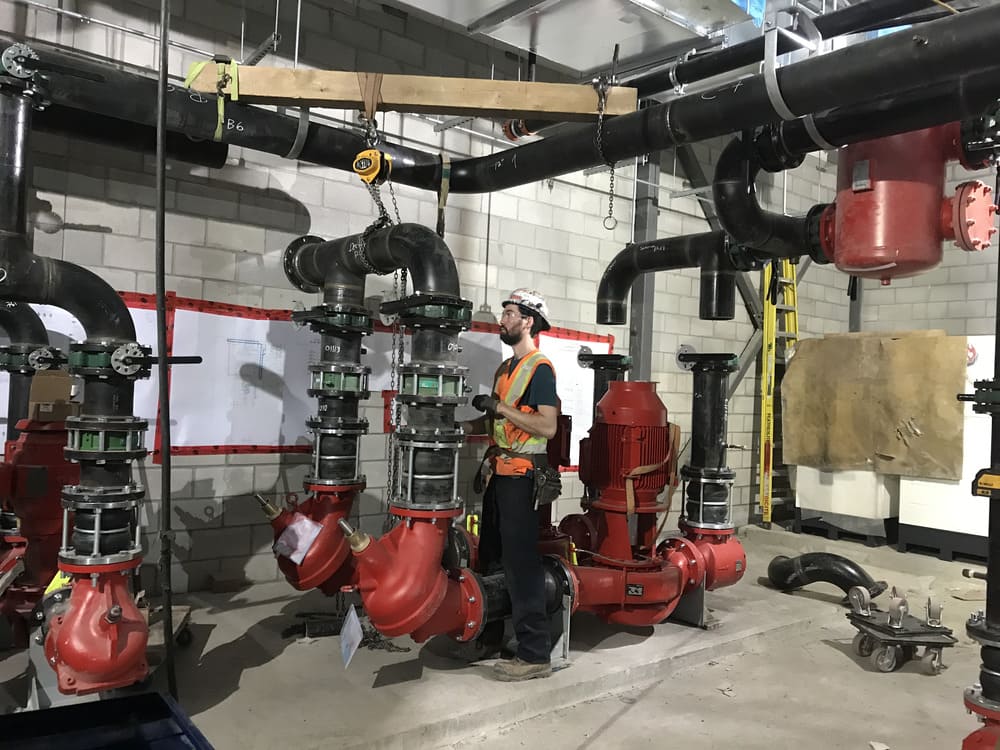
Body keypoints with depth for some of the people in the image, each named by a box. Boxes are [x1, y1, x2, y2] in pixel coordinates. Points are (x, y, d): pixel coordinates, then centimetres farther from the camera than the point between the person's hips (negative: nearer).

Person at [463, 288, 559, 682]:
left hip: (521, 476, -9)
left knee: (521, 563, -7)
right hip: (500, 472, 10)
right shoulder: (506, 367, 16)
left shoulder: (539, 368, -11)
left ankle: (535, 654, 1)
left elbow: (547, 426, -21)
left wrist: (500, 407, -21)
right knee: (491, 558, 18)